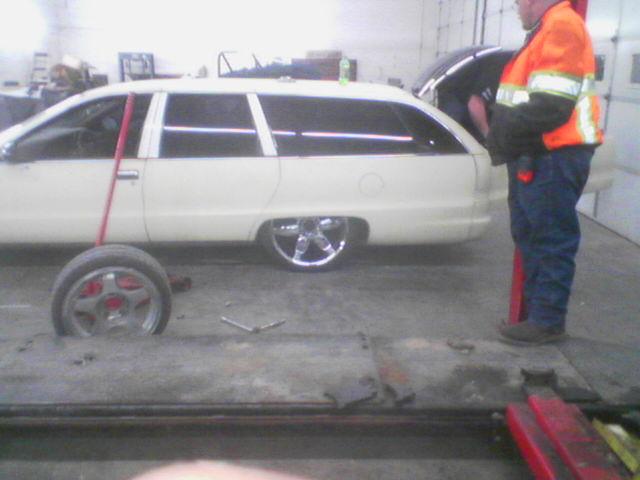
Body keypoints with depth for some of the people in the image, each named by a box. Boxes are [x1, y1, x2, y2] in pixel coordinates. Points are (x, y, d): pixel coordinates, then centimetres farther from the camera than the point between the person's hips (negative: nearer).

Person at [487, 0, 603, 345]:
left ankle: (547, 322, 6)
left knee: (552, 242, -3)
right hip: (537, 158, 10)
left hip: (554, 161, -10)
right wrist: (502, 135, 9)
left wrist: (503, 134, -13)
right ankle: (535, 310, 27)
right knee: (532, 237, 16)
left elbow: (550, 107, -23)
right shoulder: (547, 31, 19)